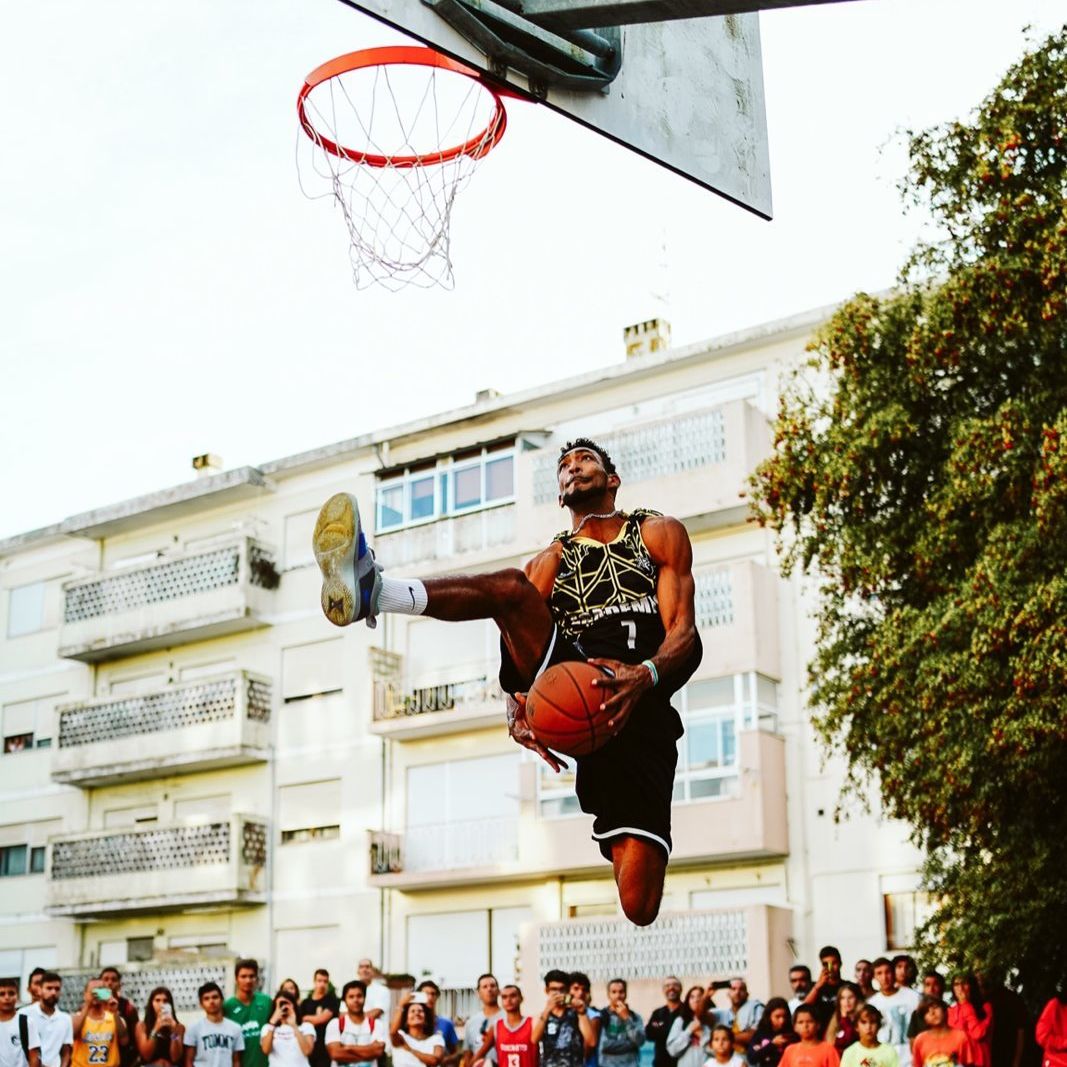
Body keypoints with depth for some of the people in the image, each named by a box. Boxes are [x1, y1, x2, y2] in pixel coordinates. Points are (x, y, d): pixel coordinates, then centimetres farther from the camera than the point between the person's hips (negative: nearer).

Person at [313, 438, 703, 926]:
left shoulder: (661, 534, 20)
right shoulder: (548, 564, 27)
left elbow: (683, 629, 5)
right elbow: (518, 655, 14)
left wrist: (647, 676, -18)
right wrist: (516, 712, -10)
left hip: (642, 712, -2)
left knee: (638, 907, -20)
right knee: (512, 588, -26)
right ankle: (372, 590, -45)